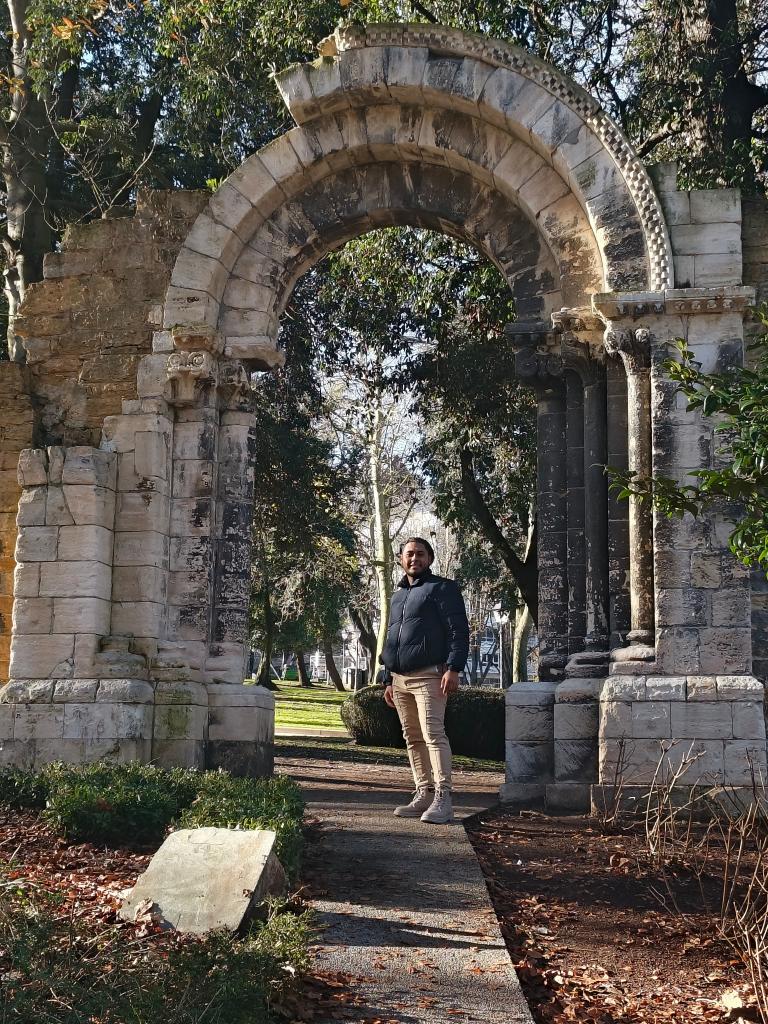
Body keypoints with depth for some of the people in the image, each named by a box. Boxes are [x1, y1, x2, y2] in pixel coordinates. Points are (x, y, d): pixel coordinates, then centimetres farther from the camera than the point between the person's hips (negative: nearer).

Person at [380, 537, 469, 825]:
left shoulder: (442, 588, 1)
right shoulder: (398, 595, 23)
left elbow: (459, 631, -7)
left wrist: (453, 669, -18)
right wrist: (387, 680, 20)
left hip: (428, 676, -8)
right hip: (399, 679, 8)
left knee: (433, 734, -15)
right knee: (412, 738, 8)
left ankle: (442, 799, -17)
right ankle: (424, 795, 13)